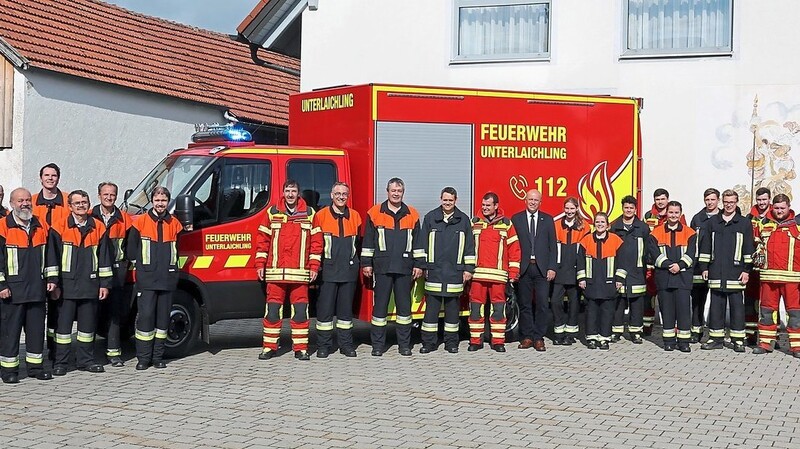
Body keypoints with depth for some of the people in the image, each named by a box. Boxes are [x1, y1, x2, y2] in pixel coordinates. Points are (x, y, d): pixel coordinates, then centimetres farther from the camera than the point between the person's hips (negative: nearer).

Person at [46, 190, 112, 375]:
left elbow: (104, 257, 9)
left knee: (88, 324, 9)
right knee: (64, 323, 1)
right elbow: (52, 256, -1)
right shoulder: (59, 228, 0)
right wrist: (52, 281, -7)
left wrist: (104, 283, 6)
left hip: (90, 286, 3)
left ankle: (85, 360, 19)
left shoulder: (98, 228, 7)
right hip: (67, 285, -3)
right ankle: (60, 362, 8)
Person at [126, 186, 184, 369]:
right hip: (146, 280, -3)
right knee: (145, 316, -7)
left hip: (168, 279, 3)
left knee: (163, 317, 6)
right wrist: (140, 265, 5)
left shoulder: (174, 223, 10)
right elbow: (130, 250, 4)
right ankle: (143, 358, 1)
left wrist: (170, 266, 10)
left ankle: (158, 357, 14)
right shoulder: (140, 222, 1)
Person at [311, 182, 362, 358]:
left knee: (346, 308, 8)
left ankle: (346, 344, 15)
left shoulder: (355, 216, 10)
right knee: (325, 308, -1)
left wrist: (354, 261, 13)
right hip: (328, 270, -3)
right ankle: (323, 345, 6)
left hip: (349, 270, 3)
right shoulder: (321, 216, 0)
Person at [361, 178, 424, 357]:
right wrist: (366, 263, 0)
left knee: (404, 306, 6)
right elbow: (368, 241, 4)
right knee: (380, 305, 1)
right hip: (382, 268, -1)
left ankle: (404, 344, 14)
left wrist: (418, 264, 6)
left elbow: (417, 242, 10)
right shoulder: (374, 213, 3)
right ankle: (378, 345, 8)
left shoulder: (412, 214, 8)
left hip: (404, 268, 2)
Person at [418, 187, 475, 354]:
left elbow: (469, 246, 8)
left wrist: (468, 268, 3)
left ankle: (451, 342, 15)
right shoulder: (430, 218, 6)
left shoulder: (463, 220, 7)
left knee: (452, 308, 7)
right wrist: (422, 266, 2)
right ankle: (428, 342, 7)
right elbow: (422, 244, 6)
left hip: (455, 272, 0)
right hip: (434, 271, 0)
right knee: (431, 307, 1)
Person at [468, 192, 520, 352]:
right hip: (477, 273, 1)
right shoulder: (474, 223, 10)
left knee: (498, 308, 0)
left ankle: (498, 341, 8)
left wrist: (513, 272, 1)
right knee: (475, 308, 2)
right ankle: (475, 340, 10)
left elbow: (514, 248, 6)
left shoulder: (506, 224, 7)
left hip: (498, 274, -1)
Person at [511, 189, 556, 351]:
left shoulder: (547, 219, 10)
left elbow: (552, 245, 8)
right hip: (523, 268, 0)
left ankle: (538, 338, 4)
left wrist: (552, 267, -1)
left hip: (542, 268, 1)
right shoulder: (516, 219, 6)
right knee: (525, 304, 4)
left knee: (542, 304, -3)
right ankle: (527, 337, 11)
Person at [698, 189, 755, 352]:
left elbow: (749, 249, 3)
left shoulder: (744, 223, 5)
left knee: (737, 307, 1)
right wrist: (704, 267, 8)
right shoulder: (712, 222, 11)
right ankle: (716, 338, 13)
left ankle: (738, 340, 8)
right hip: (716, 273, 2)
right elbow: (705, 246, 13)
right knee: (716, 306, 6)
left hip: (736, 273, -2)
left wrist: (747, 270, -3)